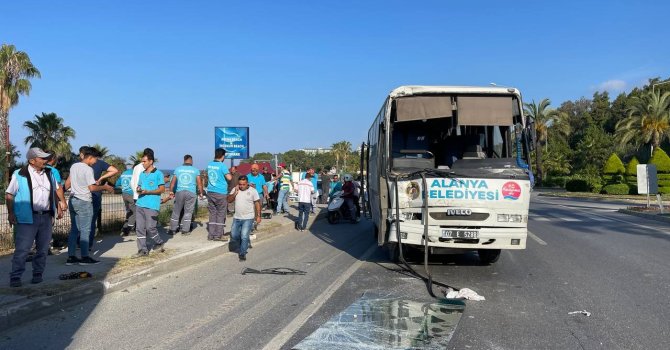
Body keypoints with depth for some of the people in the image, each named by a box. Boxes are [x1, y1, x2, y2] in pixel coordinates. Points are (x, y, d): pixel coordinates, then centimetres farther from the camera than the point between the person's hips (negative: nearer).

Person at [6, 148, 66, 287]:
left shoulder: (49, 173, 10)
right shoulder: (20, 175, -5)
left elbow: (55, 190, 22)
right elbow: (9, 195, -3)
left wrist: (59, 207, 17)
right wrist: (10, 213, -9)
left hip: (47, 217, 5)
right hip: (27, 218, -5)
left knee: (43, 248, 9)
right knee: (22, 249, -5)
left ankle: (38, 274, 20)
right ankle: (15, 277, 4)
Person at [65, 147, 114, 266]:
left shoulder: (74, 166, 10)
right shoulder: (88, 169, -14)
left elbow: (67, 185, 17)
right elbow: (92, 188, -16)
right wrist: (105, 187, -4)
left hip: (73, 200, 8)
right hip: (84, 202, -8)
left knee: (74, 229, 11)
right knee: (85, 230, -1)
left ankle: (71, 256, 11)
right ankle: (85, 257, 2)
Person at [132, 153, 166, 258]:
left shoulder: (158, 174, -4)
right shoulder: (142, 174, 16)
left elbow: (162, 189, -7)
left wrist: (147, 192, -14)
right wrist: (138, 189, -1)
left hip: (152, 205, -6)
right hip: (140, 204, 6)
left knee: (150, 227, -7)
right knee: (140, 228, 4)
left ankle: (159, 243, 17)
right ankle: (142, 250, 10)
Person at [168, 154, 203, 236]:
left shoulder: (178, 169, 6)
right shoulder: (195, 170, 3)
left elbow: (173, 182, 5)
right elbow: (199, 183, 1)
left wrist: (171, 191, 14)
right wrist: (200, 192, 11)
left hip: (179, 192, 2)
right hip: (191, 193, -1)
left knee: (176, 211, 10)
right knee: (188, 211, 5)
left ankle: (172, 229, 14)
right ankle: (185, 230, 6)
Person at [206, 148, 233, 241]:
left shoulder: (209, 164, 8)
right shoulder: (222, 166, -12)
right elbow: (229, 178, -16)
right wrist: (229, 173, 5)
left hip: (210, 192, 6)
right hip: (221, 193, -6)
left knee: (212, 213, 11)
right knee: (221, 214, 2)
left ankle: (211, 235, 11)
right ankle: (218, 235, 2)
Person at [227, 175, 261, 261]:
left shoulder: (253, 191, -5)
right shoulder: (235, 190, 6)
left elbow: (257, 203, -3)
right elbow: (229, 200, 1)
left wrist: (258, 216, -8)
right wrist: (235, 193, -13)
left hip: (248, 218, -5)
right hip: (236, 218, 5)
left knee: (244, 236, -12)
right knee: (234, 236, 7)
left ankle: (242, 253, 3)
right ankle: (244, 246, 32)